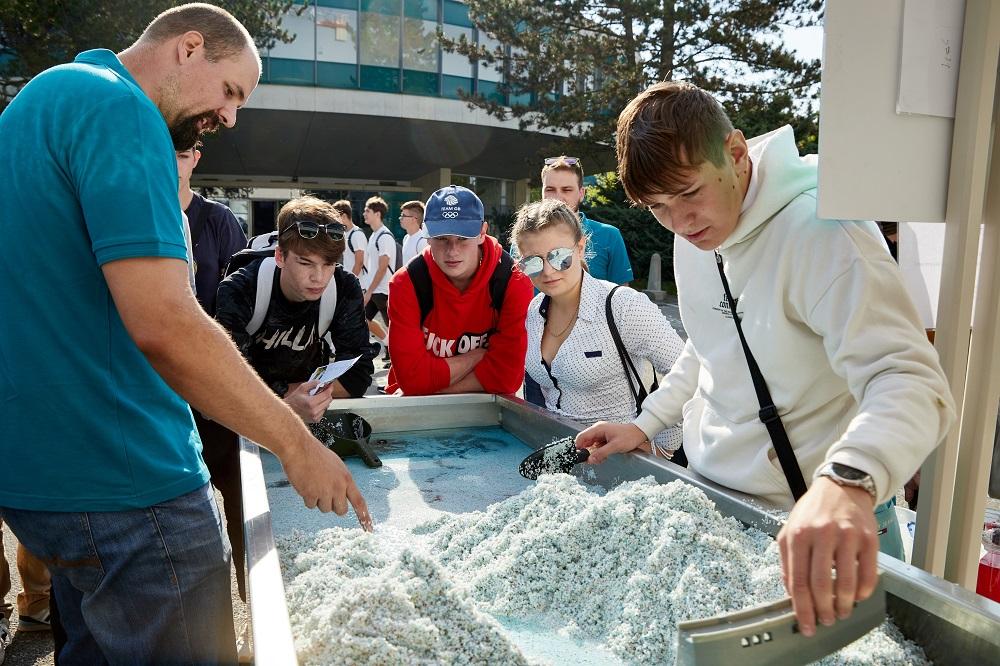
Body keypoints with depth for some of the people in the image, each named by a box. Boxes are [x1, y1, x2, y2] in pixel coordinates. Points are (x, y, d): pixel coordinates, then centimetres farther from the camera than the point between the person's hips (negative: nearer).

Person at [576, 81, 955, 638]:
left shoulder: (820, 230, -24)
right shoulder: (693, 236, 1)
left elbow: (912, 381, -33)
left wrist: (847, 480, -52)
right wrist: (645, 425, 6)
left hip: (823, 525, -7)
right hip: (708, 493, 7)